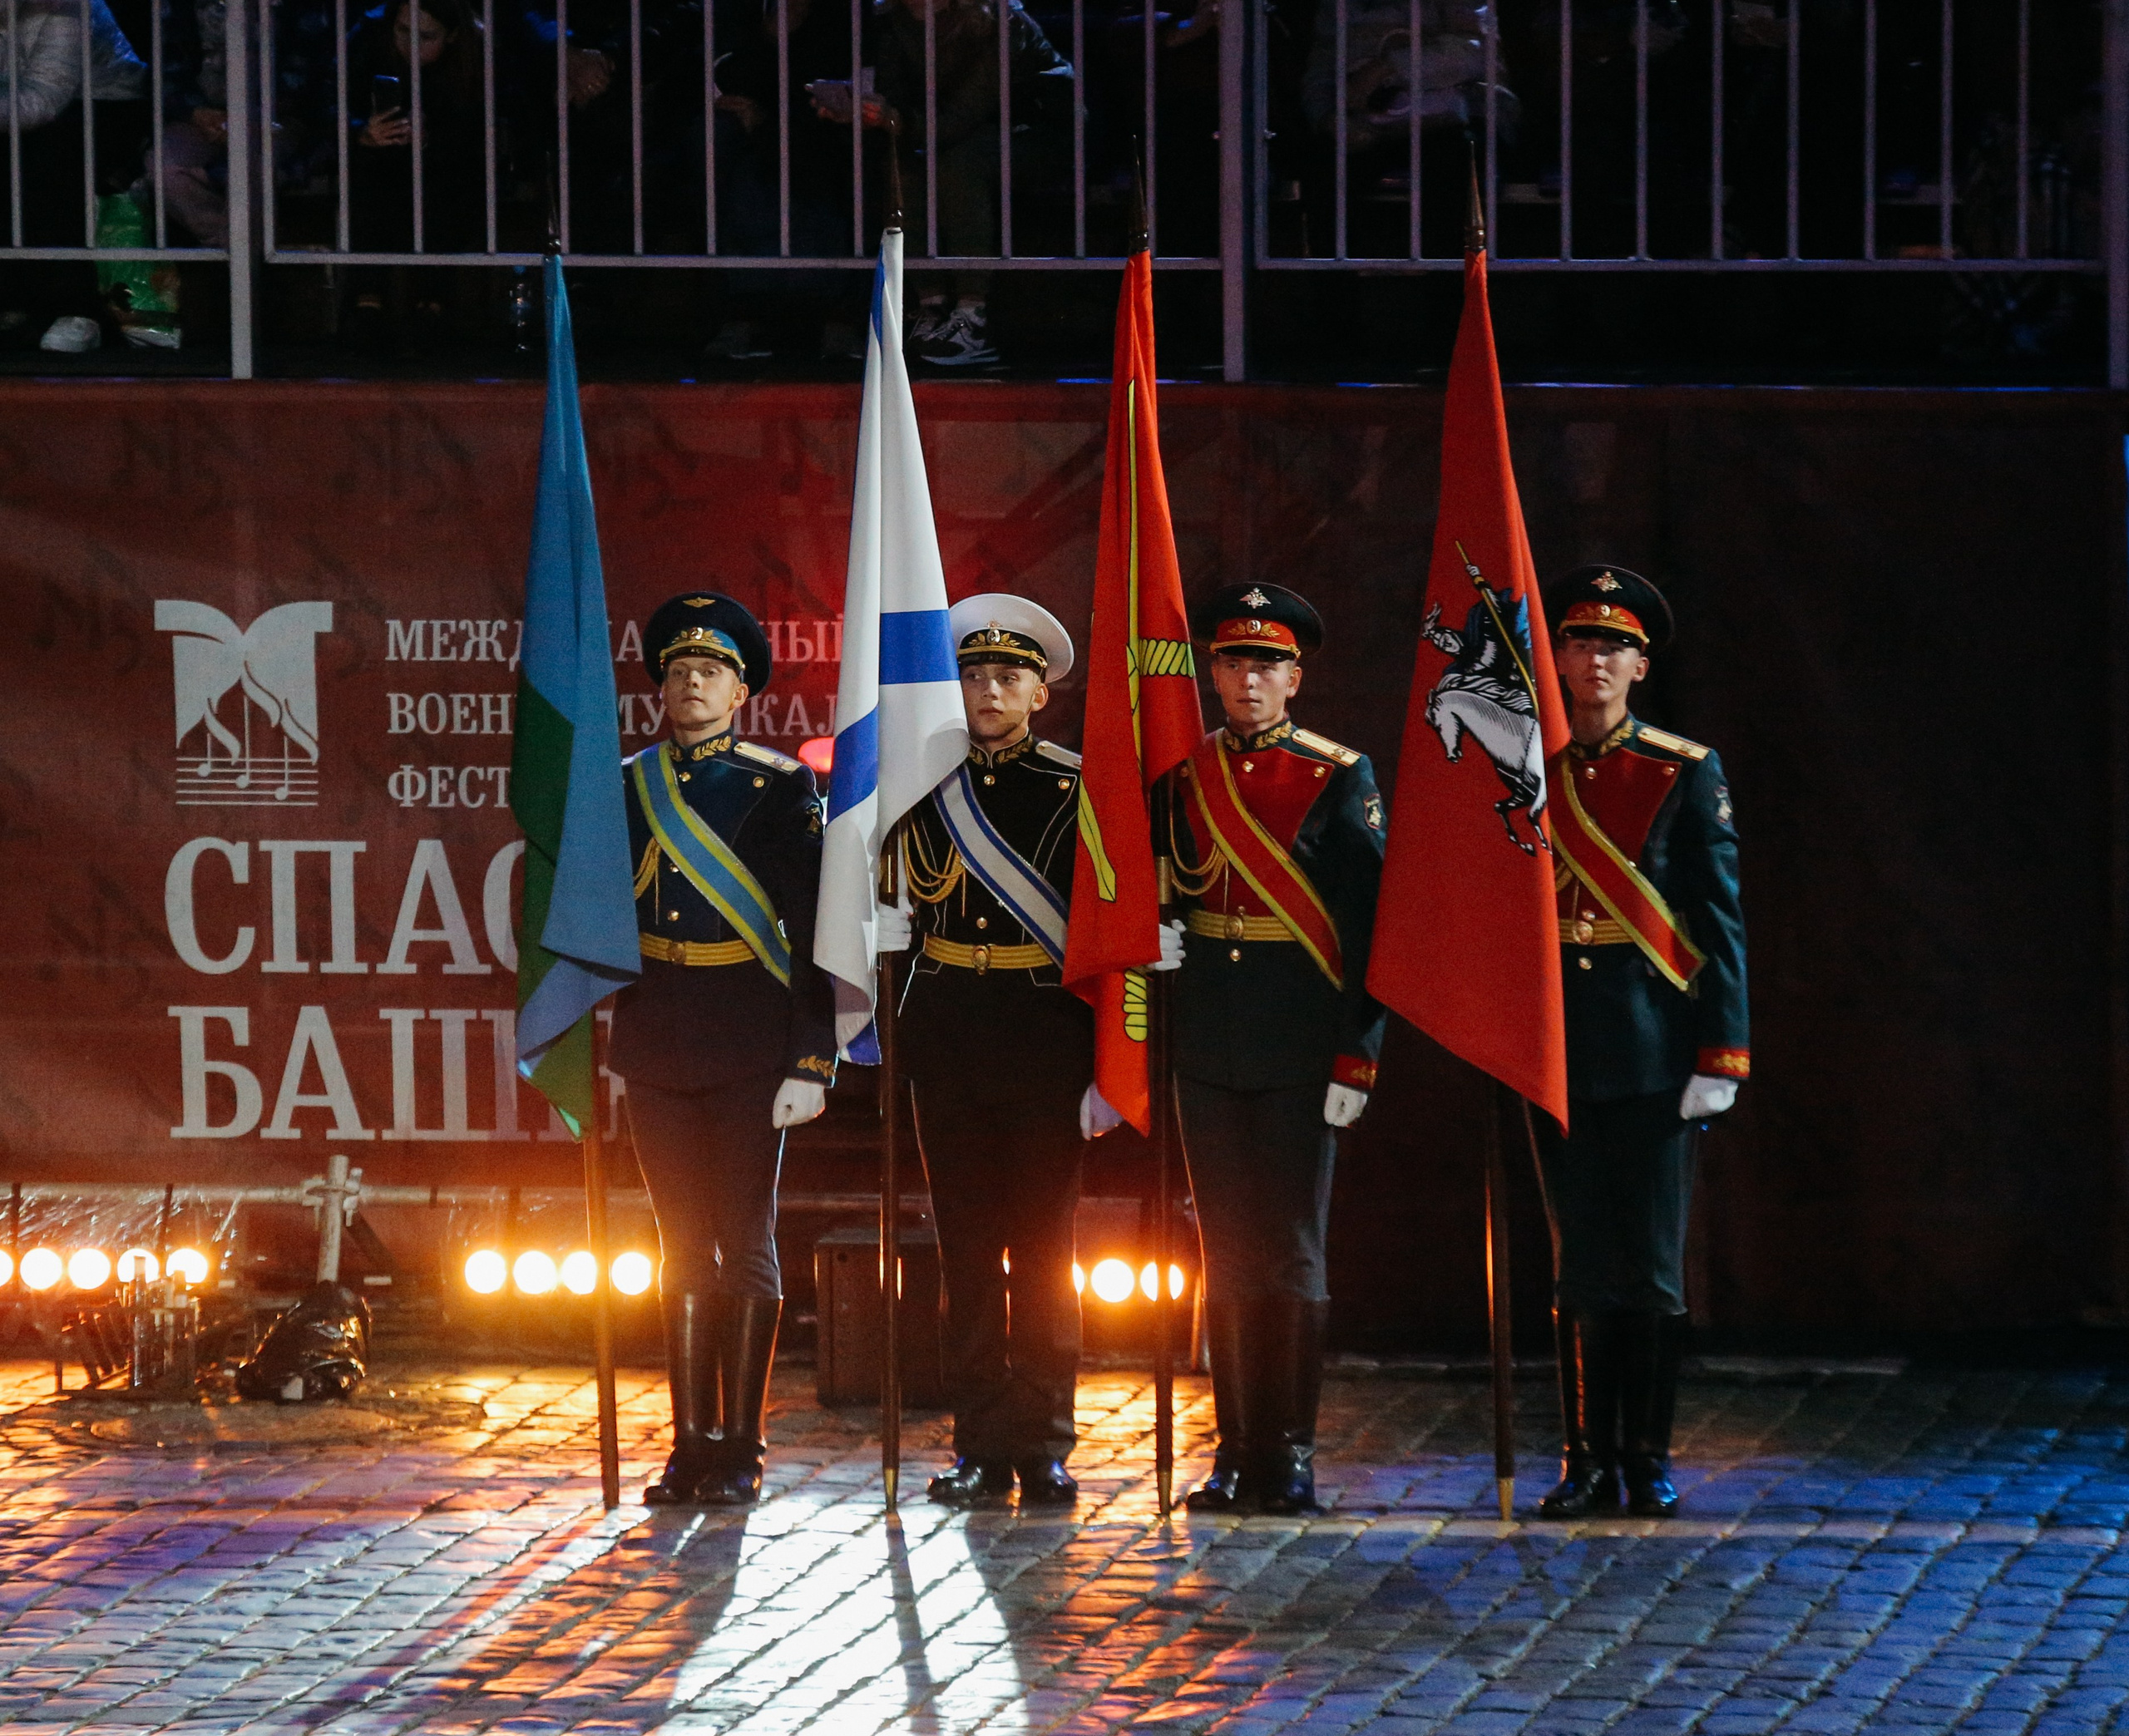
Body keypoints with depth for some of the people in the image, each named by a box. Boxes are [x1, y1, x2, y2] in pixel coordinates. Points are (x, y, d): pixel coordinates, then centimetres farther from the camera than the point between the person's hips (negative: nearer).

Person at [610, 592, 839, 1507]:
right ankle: (692, 1445, 11)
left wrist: (812, 1063, -12)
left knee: (745, 1243, -1)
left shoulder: (782, 788, -2)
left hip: (749, 1040, -4)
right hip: (654, 1040, 4)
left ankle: (740, 1451, 3)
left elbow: (813, 933, -5)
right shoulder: (624, 787, 9)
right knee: (682, 1248, 7)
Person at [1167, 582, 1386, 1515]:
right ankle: (1236, 1453, 11)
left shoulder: (1341, 780, -2)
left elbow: (1367, 927, -6)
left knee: (1291, 1253, -2)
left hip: (1300, 1047, -4)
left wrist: (1356, 1058, -11)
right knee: (1227, 1256, 7)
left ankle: (1289, 1455, 3)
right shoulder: (1185, 777, 9)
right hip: (1208, 1049, 4)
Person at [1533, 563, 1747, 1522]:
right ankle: (1588, 1460, 11)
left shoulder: (1684, 775, 1)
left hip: (1653, 1050, -2)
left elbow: (1719, 921, -2)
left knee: (1650, 1264, 1)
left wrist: (1720, 1053, -7)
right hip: (1556, 1050, 2)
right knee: (1579, 1265, 5)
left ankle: (1647, 1459, 9)